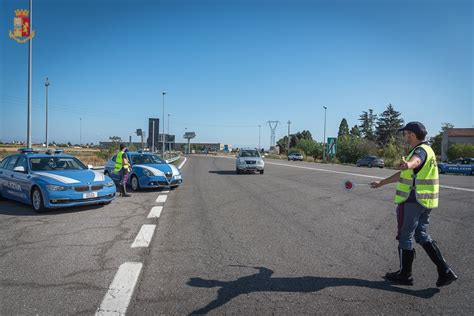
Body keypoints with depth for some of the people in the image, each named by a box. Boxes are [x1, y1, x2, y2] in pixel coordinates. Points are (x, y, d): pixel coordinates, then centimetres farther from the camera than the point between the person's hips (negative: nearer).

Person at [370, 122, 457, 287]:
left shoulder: (421, 150, -15)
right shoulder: (424, 150, 17)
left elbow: (415, 161, -43)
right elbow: (403, 174, 23)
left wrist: (407, 164, -66)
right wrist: (381, 183, 25)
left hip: (413, 201, -10)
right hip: (424, 202, 10)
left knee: (405, 237, 3)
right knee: (422, 235, 17)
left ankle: (405, 275, 16)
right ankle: (445, 271, 14)